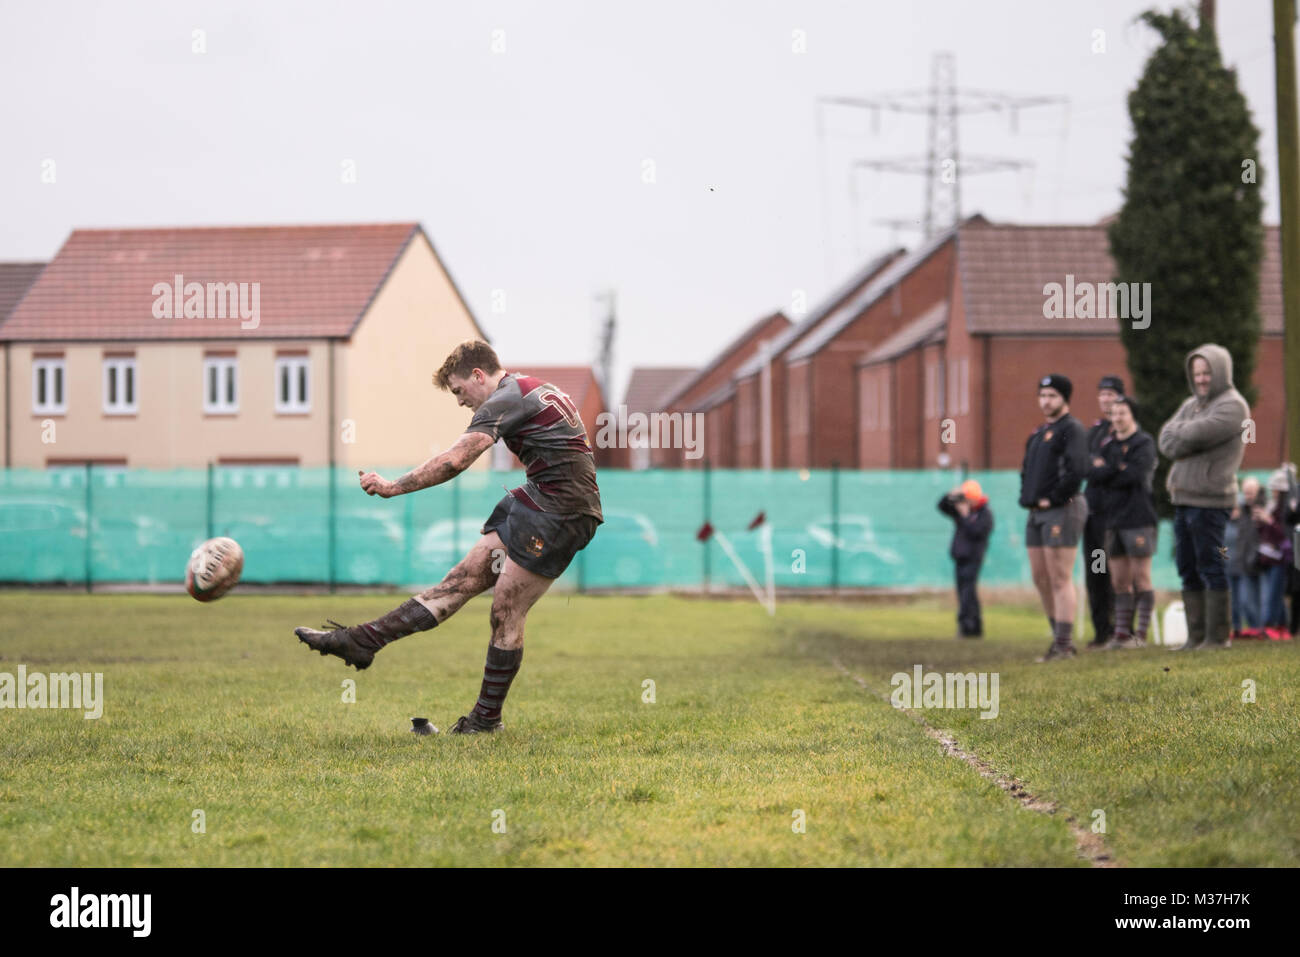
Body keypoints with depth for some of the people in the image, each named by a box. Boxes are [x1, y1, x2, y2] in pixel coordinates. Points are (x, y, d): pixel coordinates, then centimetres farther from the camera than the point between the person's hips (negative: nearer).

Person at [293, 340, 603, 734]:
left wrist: (392, 487, -14)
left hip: (559, 514, -10)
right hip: (538, 505, 10)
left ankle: (487, 717, 6)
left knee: (505, 612, -5)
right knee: (462, 579, 4)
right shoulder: (535, 390, 18)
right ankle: (362, 641, 1)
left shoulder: (505, 400, -13)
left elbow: (453, 461, -21)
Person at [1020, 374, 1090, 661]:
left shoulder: (1072, 429, -8)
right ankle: (1062, 639, 17)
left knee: (1060, 580, -10)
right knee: (1041, 580, 10)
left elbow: (1077, 469, -20)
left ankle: (1063, 644, -9)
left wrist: (1054, 498, -16)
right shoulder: (1038, 433, 20)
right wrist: (1026, 497, 12)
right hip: (1037, 513, 10)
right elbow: (1027, 470, 29)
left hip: (1061, 511, -10)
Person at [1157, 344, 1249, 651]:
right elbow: (1165, 440, 8)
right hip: (1183, 498, 8)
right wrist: (1184, 439, -11)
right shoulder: (1191, 404, 18)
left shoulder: (1233, 406, -7)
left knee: (1211, 568, -6)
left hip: (1209, 499, -8)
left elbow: (1196, 435, -19)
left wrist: (1178, 433, 0)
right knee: (1188, 569, 10)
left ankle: (1218, 635, -1)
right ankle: (1196, 635, 15)